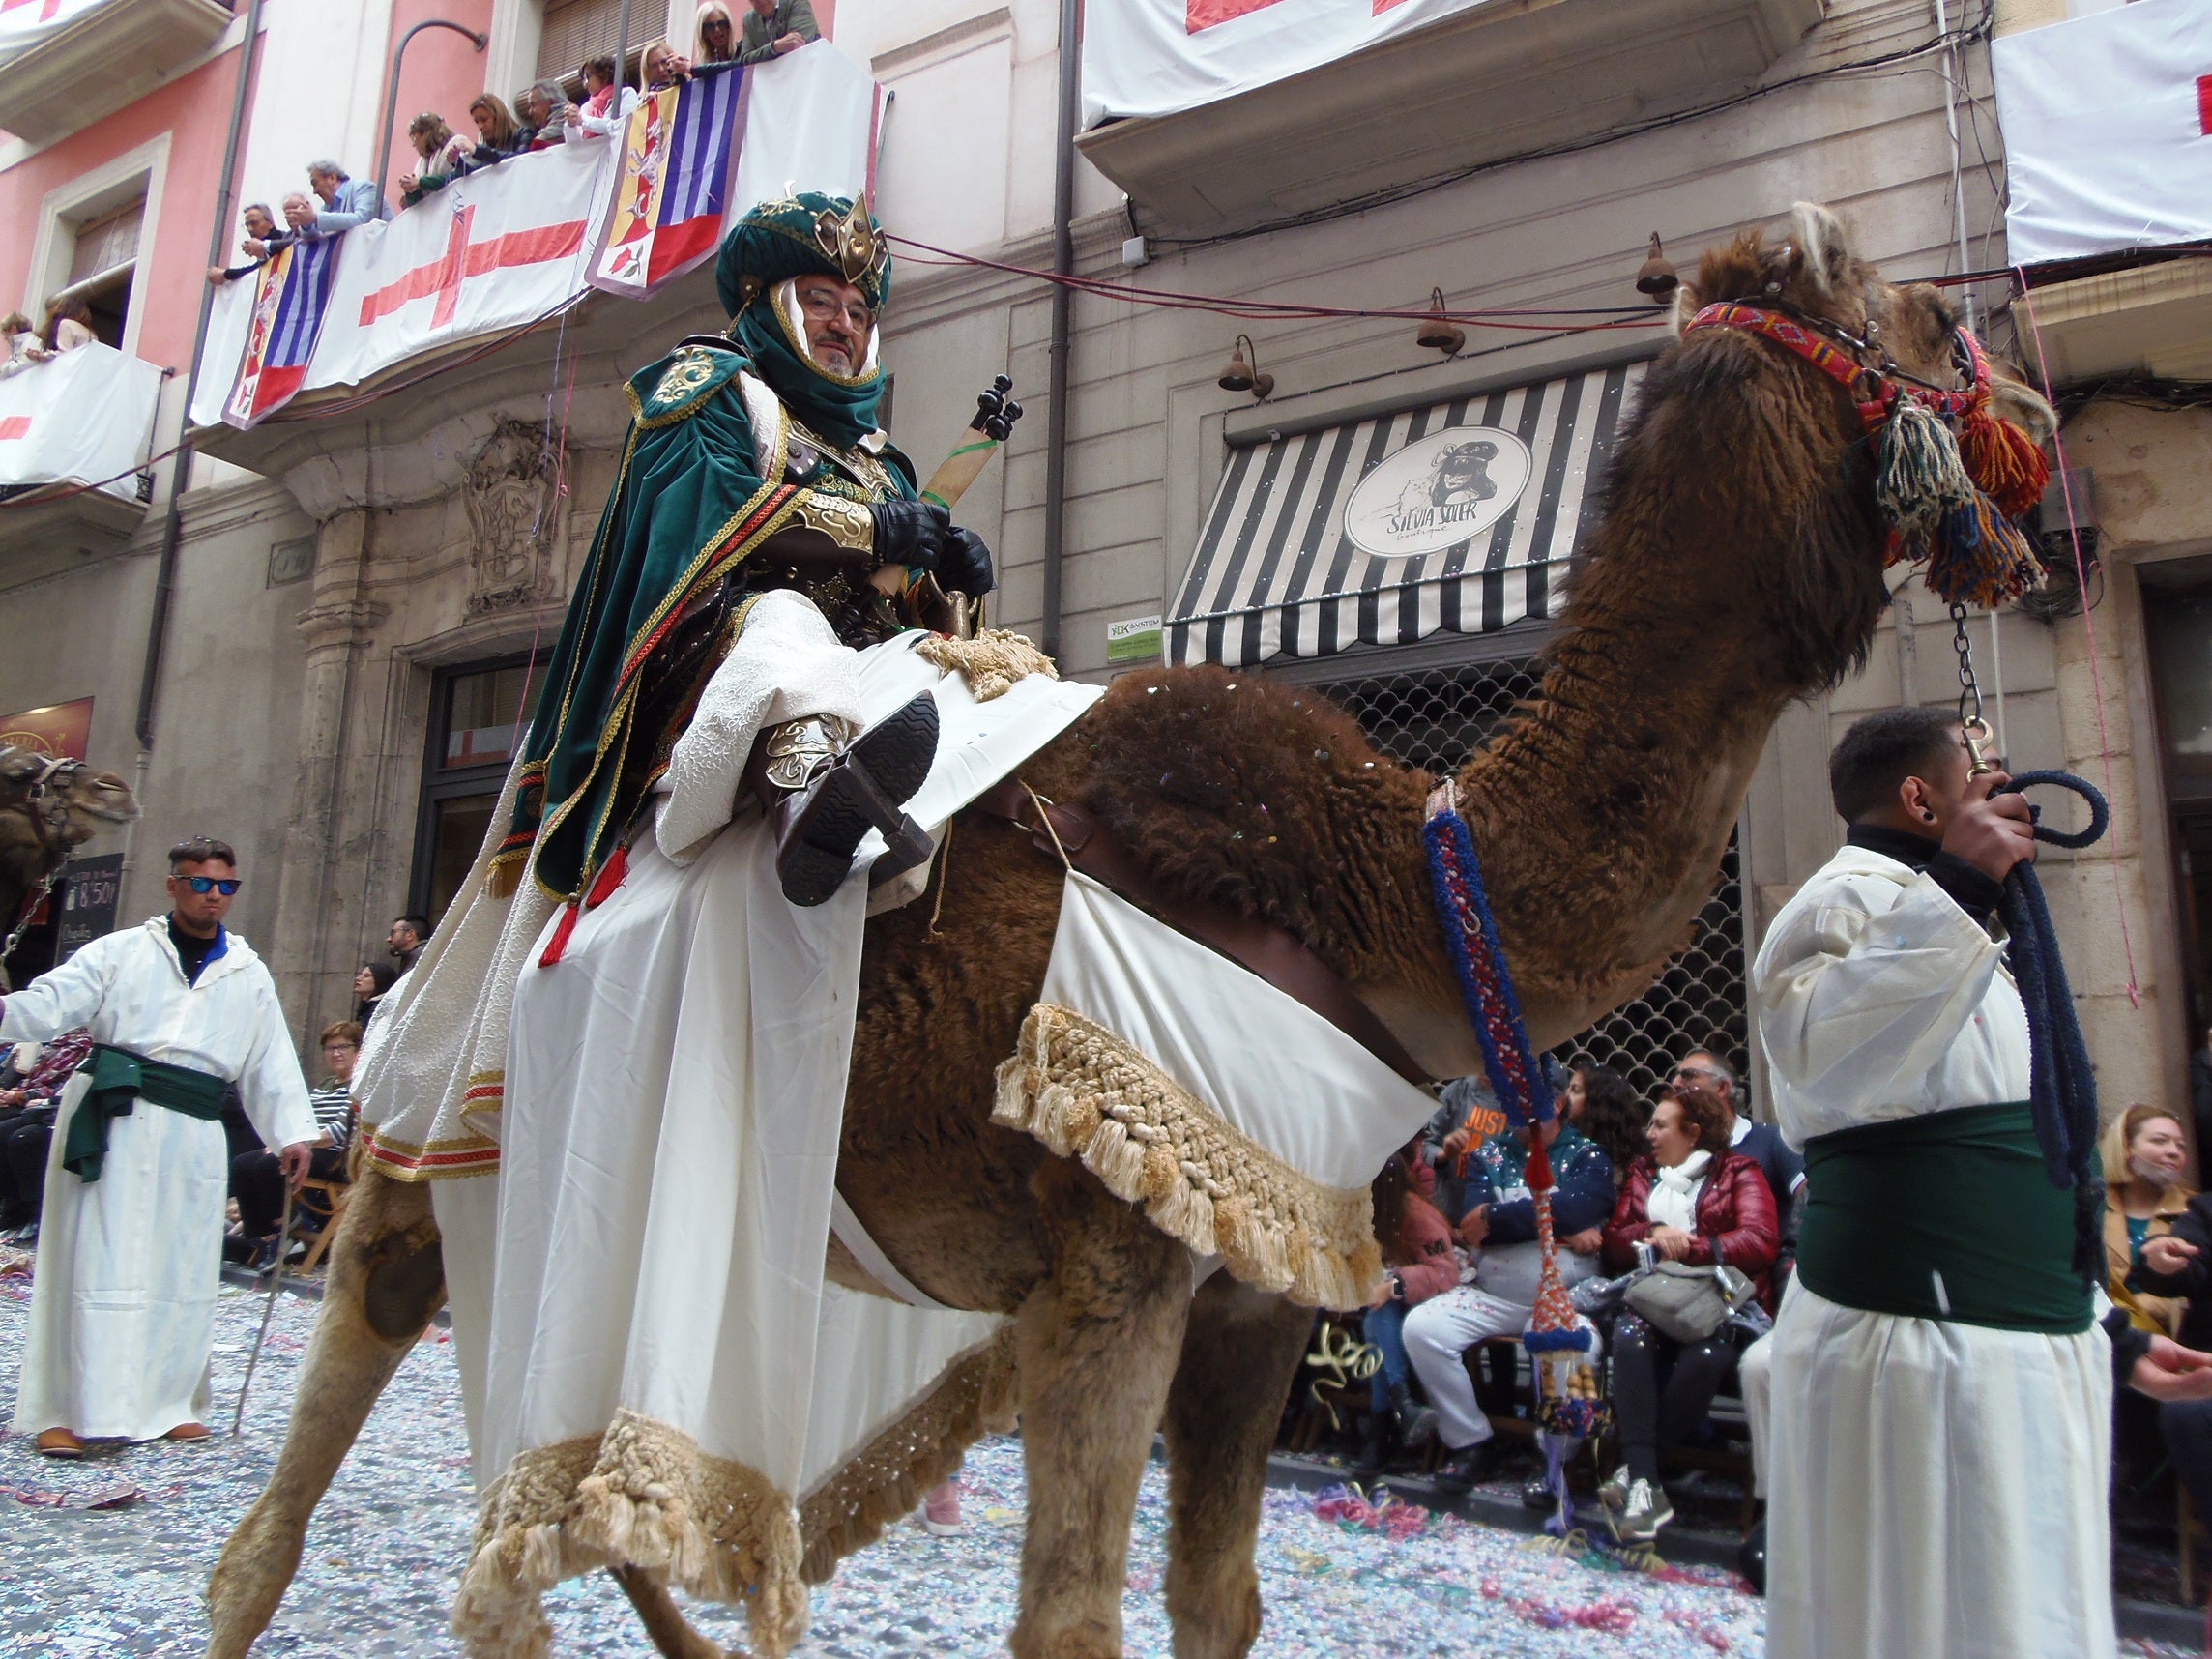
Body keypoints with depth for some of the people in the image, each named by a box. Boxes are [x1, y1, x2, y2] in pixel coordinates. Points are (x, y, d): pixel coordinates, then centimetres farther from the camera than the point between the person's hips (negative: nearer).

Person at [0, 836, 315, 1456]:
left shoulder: (248, 974, 14)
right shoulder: (121, 952, 6)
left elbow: (272, 1060, 12)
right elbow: (53, 1001, -5)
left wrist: (292, 1132, 6)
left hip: (194, 1134, 3)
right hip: (112, 1120, -3)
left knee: (182, 1270, 8)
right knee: (98, 1262, -3)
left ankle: (167, 1403, 21)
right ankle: (66, 1411, 5)